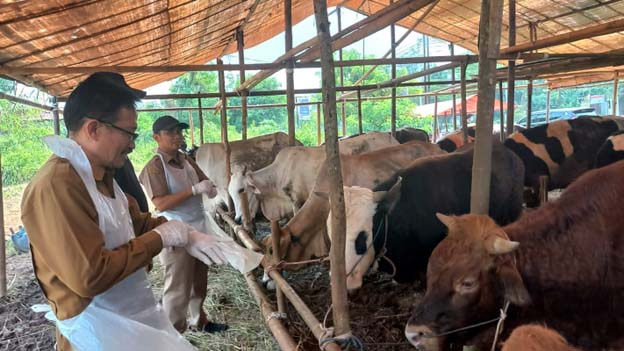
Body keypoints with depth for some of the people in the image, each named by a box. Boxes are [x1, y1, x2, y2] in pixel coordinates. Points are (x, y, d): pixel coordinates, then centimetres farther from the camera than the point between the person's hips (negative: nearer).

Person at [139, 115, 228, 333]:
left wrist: (210, 189, -9)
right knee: (178, 289, 3)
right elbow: (161, 204, -21)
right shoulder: (154, 167, -12)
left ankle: (199, 321, 38)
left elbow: (207, 185, 16)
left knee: (199, 283, 20)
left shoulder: (187, 160, 9)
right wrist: (194, 190, -24)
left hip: (199, 230, 7)